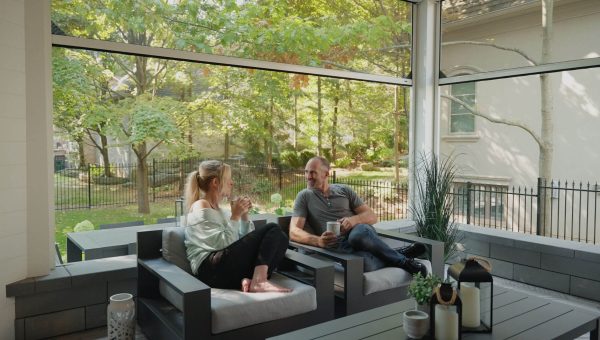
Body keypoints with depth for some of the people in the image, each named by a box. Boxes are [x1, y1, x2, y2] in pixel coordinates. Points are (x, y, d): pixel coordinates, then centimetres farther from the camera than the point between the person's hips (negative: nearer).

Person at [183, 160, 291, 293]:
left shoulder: (219, 210, 24)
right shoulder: (201, 207, -4)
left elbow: (243, 240, 20)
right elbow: (222, 244, -15)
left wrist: (244, 215, 8)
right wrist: (235, 216, -8)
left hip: (229, 264, 9)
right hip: (211, 268, -9)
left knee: (280, 238, -3)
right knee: (272, 230, -12)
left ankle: (251, 279, -22)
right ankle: (259, 281, -25)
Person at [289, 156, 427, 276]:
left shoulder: (344, 190, 13)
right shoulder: (304, 196, 9)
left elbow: (372, 216, 9)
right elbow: (294, 232, -3)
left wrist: (353, 220, -15)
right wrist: (318, 241, -23)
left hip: (362, 233, 2)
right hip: (340, 246, -1)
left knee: (359, 233, -39)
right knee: (366, 263, -38)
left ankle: (397, 257, -16)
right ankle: (401, 258, -11)